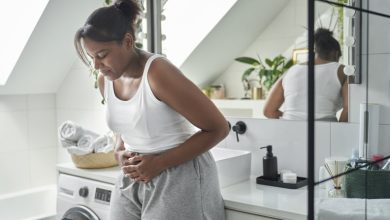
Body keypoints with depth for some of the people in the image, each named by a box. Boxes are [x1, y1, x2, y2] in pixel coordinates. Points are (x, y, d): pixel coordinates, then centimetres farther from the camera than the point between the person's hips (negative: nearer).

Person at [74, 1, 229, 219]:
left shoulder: (158, 72, -20)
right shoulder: (105, 81, 2)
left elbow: (218, 128, -17)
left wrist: (160, 163, -18)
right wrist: (121, 152, -2)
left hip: (179, 178, -6)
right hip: (132, 180, 7)